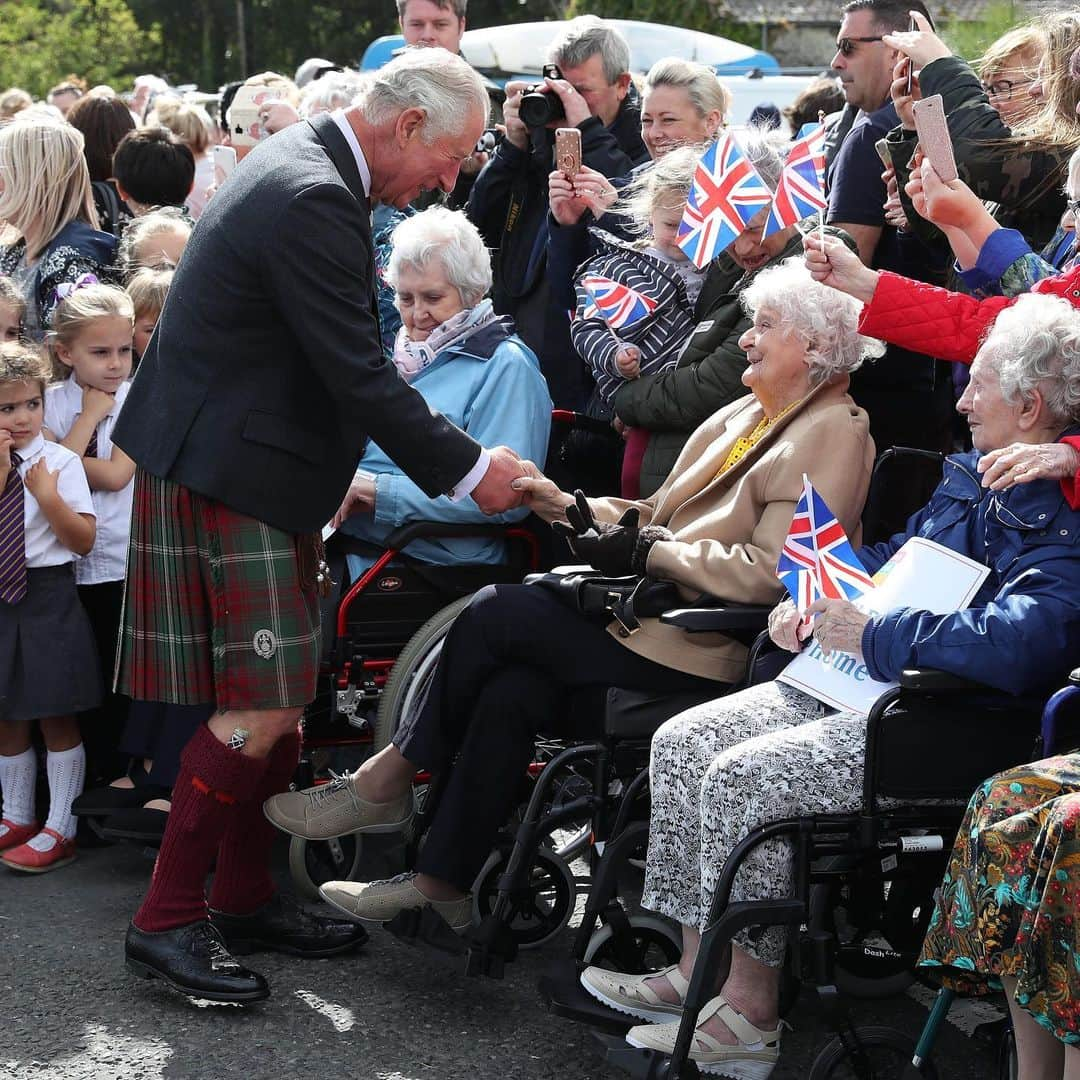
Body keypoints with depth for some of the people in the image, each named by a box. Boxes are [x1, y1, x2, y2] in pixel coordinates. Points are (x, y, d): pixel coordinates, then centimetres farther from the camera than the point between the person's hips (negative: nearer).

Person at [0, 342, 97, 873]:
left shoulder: (61, 461, -7)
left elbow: (83, 541, -8)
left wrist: (48, 496, -20)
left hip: (47, 596, -4)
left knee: (57, 718, 2)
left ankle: (60, 829, 10)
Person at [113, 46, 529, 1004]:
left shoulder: (305, 167, 11)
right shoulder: (313, 200, -22)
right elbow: (360, 373, -22)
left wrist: (335, 473, 21)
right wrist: (468, 470, -13)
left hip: (254, 466, 10)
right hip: (228, 478, -10)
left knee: (283, 699, 13)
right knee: (261, 706, -9)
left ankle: (245, 895, 23)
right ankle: (168, 918, -1)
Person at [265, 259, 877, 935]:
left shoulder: (833, 434, -10)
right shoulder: (750, 415, 21)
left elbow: (771, 573, -21)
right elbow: (665, 516, 24)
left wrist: (646, 552, -17)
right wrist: (576, 508, 10)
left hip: (706, 648, -9)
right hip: (657, 610, 9)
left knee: (495, 614, -14)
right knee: (510, 692, -13)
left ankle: (390, 778, 3)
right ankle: (442, 884, -10)